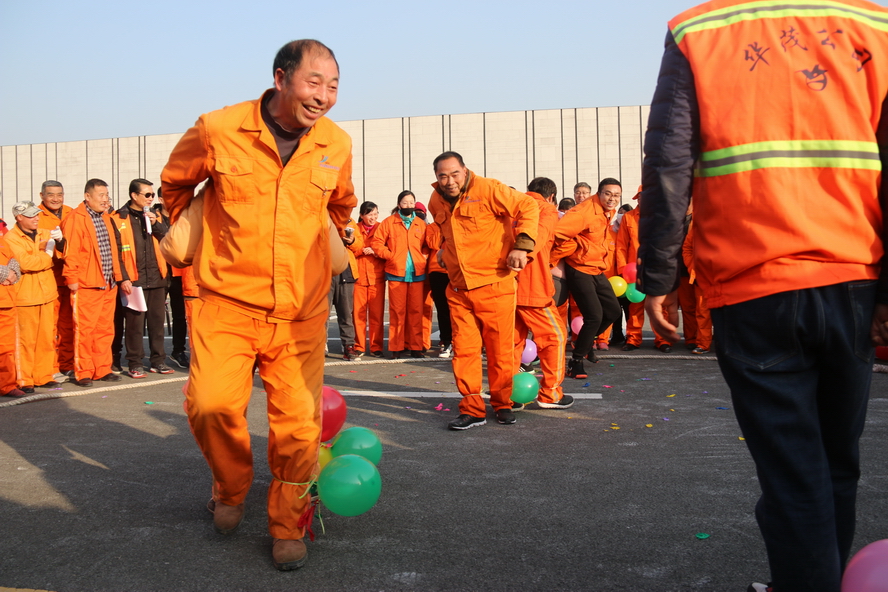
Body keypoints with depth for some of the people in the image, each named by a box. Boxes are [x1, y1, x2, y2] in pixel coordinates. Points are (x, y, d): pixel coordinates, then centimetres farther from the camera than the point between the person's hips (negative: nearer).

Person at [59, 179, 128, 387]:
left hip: (108, 284, 8)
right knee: (85, 330, -3)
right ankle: (83, 373, 4)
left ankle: (102, 370, 18)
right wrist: (72, 278, -17)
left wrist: (120, 277, 17)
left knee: (105, 329, 10)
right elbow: (70, 251, -14)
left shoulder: (106, 219, 17)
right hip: (86, 285, -7)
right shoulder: (75, 219, -8)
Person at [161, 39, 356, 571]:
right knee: (211, 404, -15)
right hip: (227, 301, -2)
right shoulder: (217, 130, -8)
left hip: (300, 312, 2)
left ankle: (289, 528, 22)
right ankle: (231, 488, 18)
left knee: (298, 422, 0)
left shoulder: (337, 144, 0)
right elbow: (176, 181, 14)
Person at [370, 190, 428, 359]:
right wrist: (390, 256, -5)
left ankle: (415, 347, 8)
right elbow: (376, 242, 3)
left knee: (416, 310, 2)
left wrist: (424, 257, 3)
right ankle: (396, 347, 4)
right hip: (396, 273, -2)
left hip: (417, 273, 2)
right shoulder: (389, 222, 5)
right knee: (397, 310, -2)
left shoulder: (421, 224, 12)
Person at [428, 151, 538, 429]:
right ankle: (472, 409, 11)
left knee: (500, 349, 3)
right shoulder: (436, 202, 10)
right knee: (464, 350, 2)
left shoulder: (487, 189, -11)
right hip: (458, 289, 5)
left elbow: (528, 207, -11)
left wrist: (522, 245, -17)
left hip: (494, 284, -5)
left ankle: (502, 404, 21)